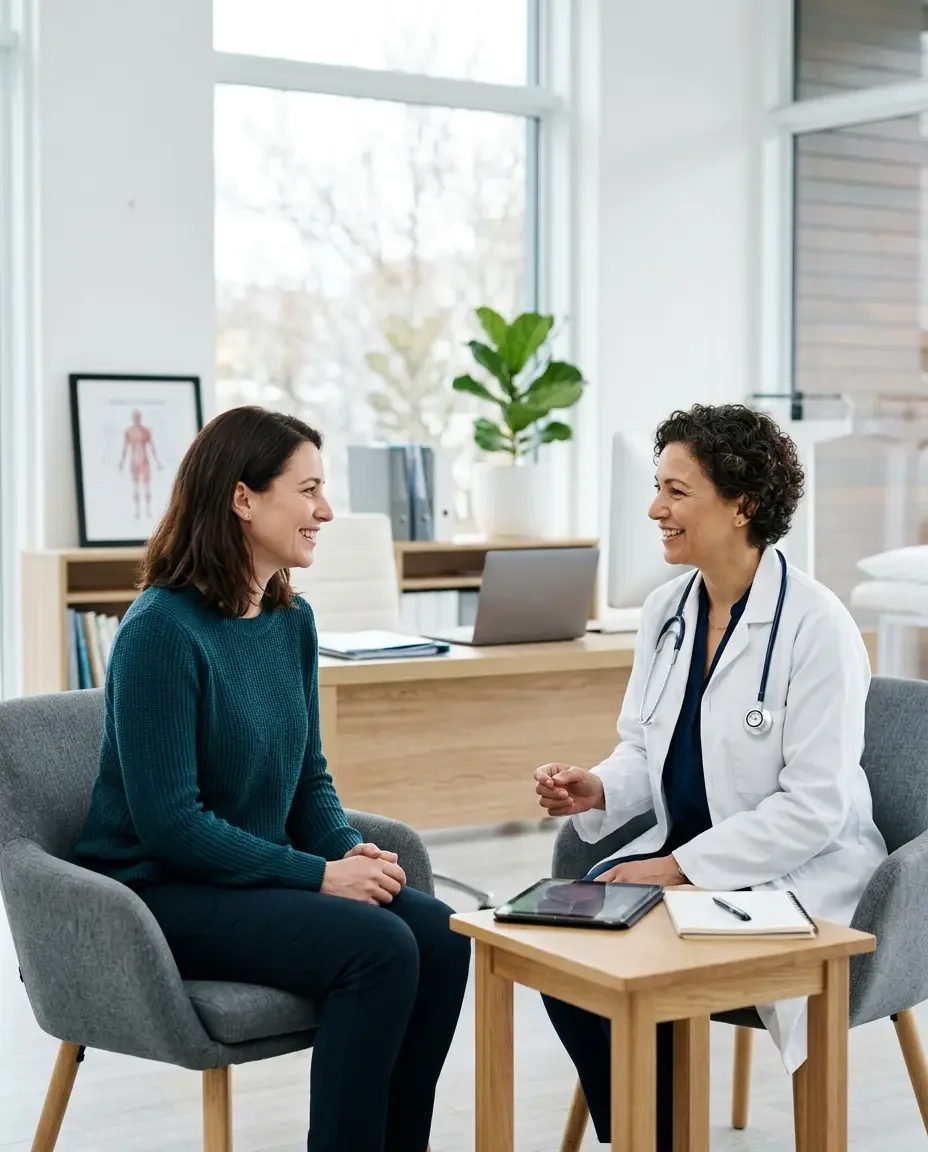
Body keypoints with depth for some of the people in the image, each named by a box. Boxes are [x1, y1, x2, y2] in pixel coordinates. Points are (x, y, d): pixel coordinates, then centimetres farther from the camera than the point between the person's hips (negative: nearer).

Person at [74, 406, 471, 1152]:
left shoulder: (292, 619, 6)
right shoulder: (163, 630, -17)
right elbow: (168, 820, -20)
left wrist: (350, 850, -7)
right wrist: (319, 874, -20)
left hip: (257, 878, 7)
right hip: (158, 894, -7)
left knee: (439, 936, -15)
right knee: (378, 947, -26)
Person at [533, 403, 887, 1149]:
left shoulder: (815, 625, -18)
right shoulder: (666, 611, 4)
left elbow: (815, 807, -20)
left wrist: (680, 868, -21)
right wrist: (597, 791, -9)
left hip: (793, 877, -6)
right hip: (684, 856, 6)